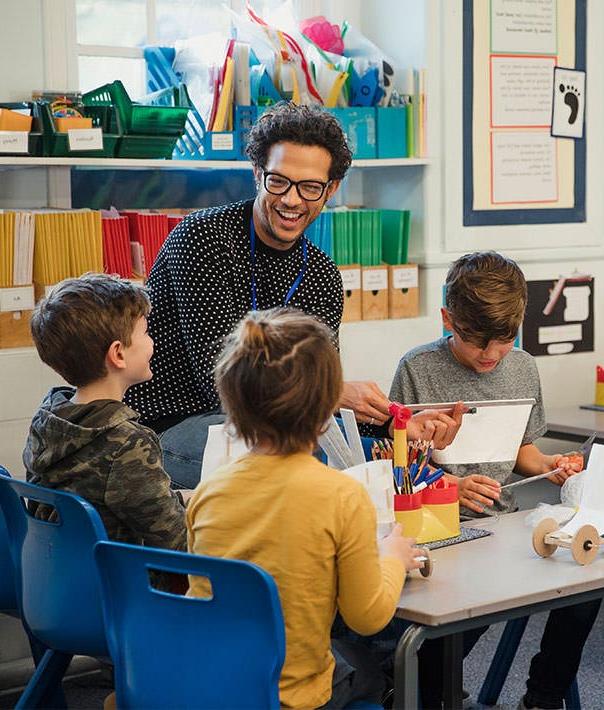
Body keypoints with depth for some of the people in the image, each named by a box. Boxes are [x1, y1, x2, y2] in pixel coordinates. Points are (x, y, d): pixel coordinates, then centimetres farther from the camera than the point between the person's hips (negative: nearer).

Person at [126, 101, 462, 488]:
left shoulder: (322, 277, 6)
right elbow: (218, 375, -22)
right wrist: (335, 394, -30)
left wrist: (403, 424, -15)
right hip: (164, 425, -6)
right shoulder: (204, 238, -14)